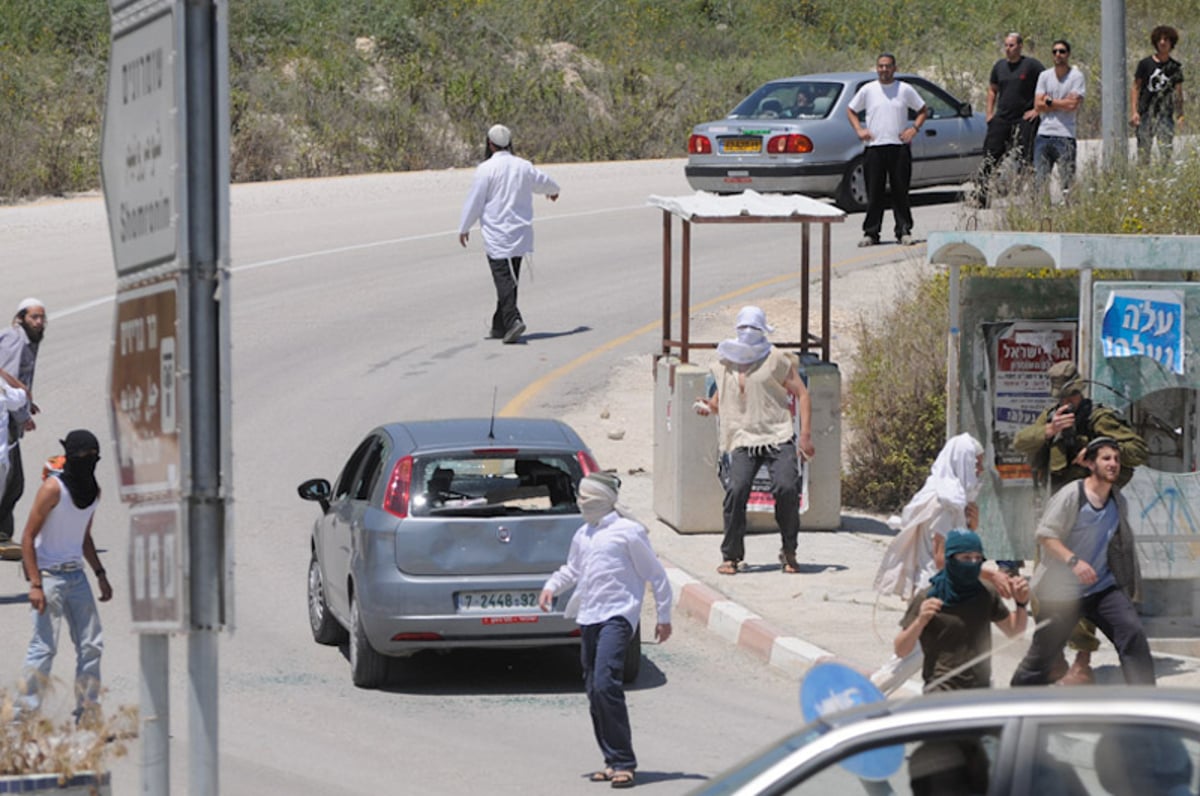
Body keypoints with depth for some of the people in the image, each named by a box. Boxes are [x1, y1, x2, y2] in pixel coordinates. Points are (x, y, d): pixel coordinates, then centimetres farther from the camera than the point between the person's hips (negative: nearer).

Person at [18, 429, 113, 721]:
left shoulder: (93, 491, 9)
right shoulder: (53, 488, -14)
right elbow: (28, 537, -14)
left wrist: (100, 574, 15)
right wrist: (35, 584, -20)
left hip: (76, 576, 7)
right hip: (49, 574, -7)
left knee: (91, 645, 6)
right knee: (44, 647, -10)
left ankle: (86, 713, 13)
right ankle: (26, 714, -6)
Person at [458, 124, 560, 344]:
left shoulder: (486, 169, -12)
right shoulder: (524, 167, 5)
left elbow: (475, 201, -8)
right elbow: (543, 182, 24)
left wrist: (464, 228, 6)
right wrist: (554, 191, 49)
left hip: (496, 235, -5)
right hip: (520, 234, 5)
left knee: (503, 280, -8)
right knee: (511, 279, 15)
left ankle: (513, 320, -26)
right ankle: (500, 325, 22)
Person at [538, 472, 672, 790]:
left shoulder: (628, 532, -3)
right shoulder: (582, 535, 18)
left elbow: (656, 575, 1)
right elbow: (571, 569, 34)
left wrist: (664, 617, 2)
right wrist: (552, 586, 14)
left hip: (616, 617, -8)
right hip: (588, 618, 8)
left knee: (605, 685, -20)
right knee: (593, 690, 6)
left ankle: (624, 763, -18)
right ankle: (612, 760, 14)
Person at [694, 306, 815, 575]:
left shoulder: (776, 360, 4)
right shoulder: (723, 363, 14)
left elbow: (801, 394, 6)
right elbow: (722, 397, 28)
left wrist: (805, 434, -3)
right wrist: (709, 406, 3)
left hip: (778, 438, -2)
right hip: (743, 441, 2)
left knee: (786, 488, -19)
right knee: (736, 490, -20)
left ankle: (789, 553, 1)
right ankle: (730, 556, -7)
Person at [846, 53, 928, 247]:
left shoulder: (905, 90, 6)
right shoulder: (868, 90, 8)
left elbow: (923, 110, 14)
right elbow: (851, 111, 18)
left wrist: (914, 128, -2)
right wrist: (859, 130, 2)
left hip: (899, 147, -1)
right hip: (874, 148, 1)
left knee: (900, 193, 1)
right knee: (874, 193, 0)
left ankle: (904, 231, 7)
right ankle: (871, 233, 5)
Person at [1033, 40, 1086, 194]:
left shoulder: (1076, 76, 1)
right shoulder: (1044, 76, 12)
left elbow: (1073, 104, -11)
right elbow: (1038, 105, 4)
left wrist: (1049, 101, -1)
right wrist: (1062, 103, -3)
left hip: (1065, 135, -4)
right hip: (1043, 134, 4)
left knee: (1067, 181, -5)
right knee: (1039, 181, 2)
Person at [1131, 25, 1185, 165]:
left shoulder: (1175, 67, 8)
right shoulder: (1145, 64, 2)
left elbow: (1178, 92, 11)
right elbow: (1136, 88, 3)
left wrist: (1180, 114, 0)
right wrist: (1134, 111, -7)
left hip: (1166, 114, 1)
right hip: (1146, 115, -1)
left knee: (1167, 151, -7)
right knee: (1143, 150, -2)